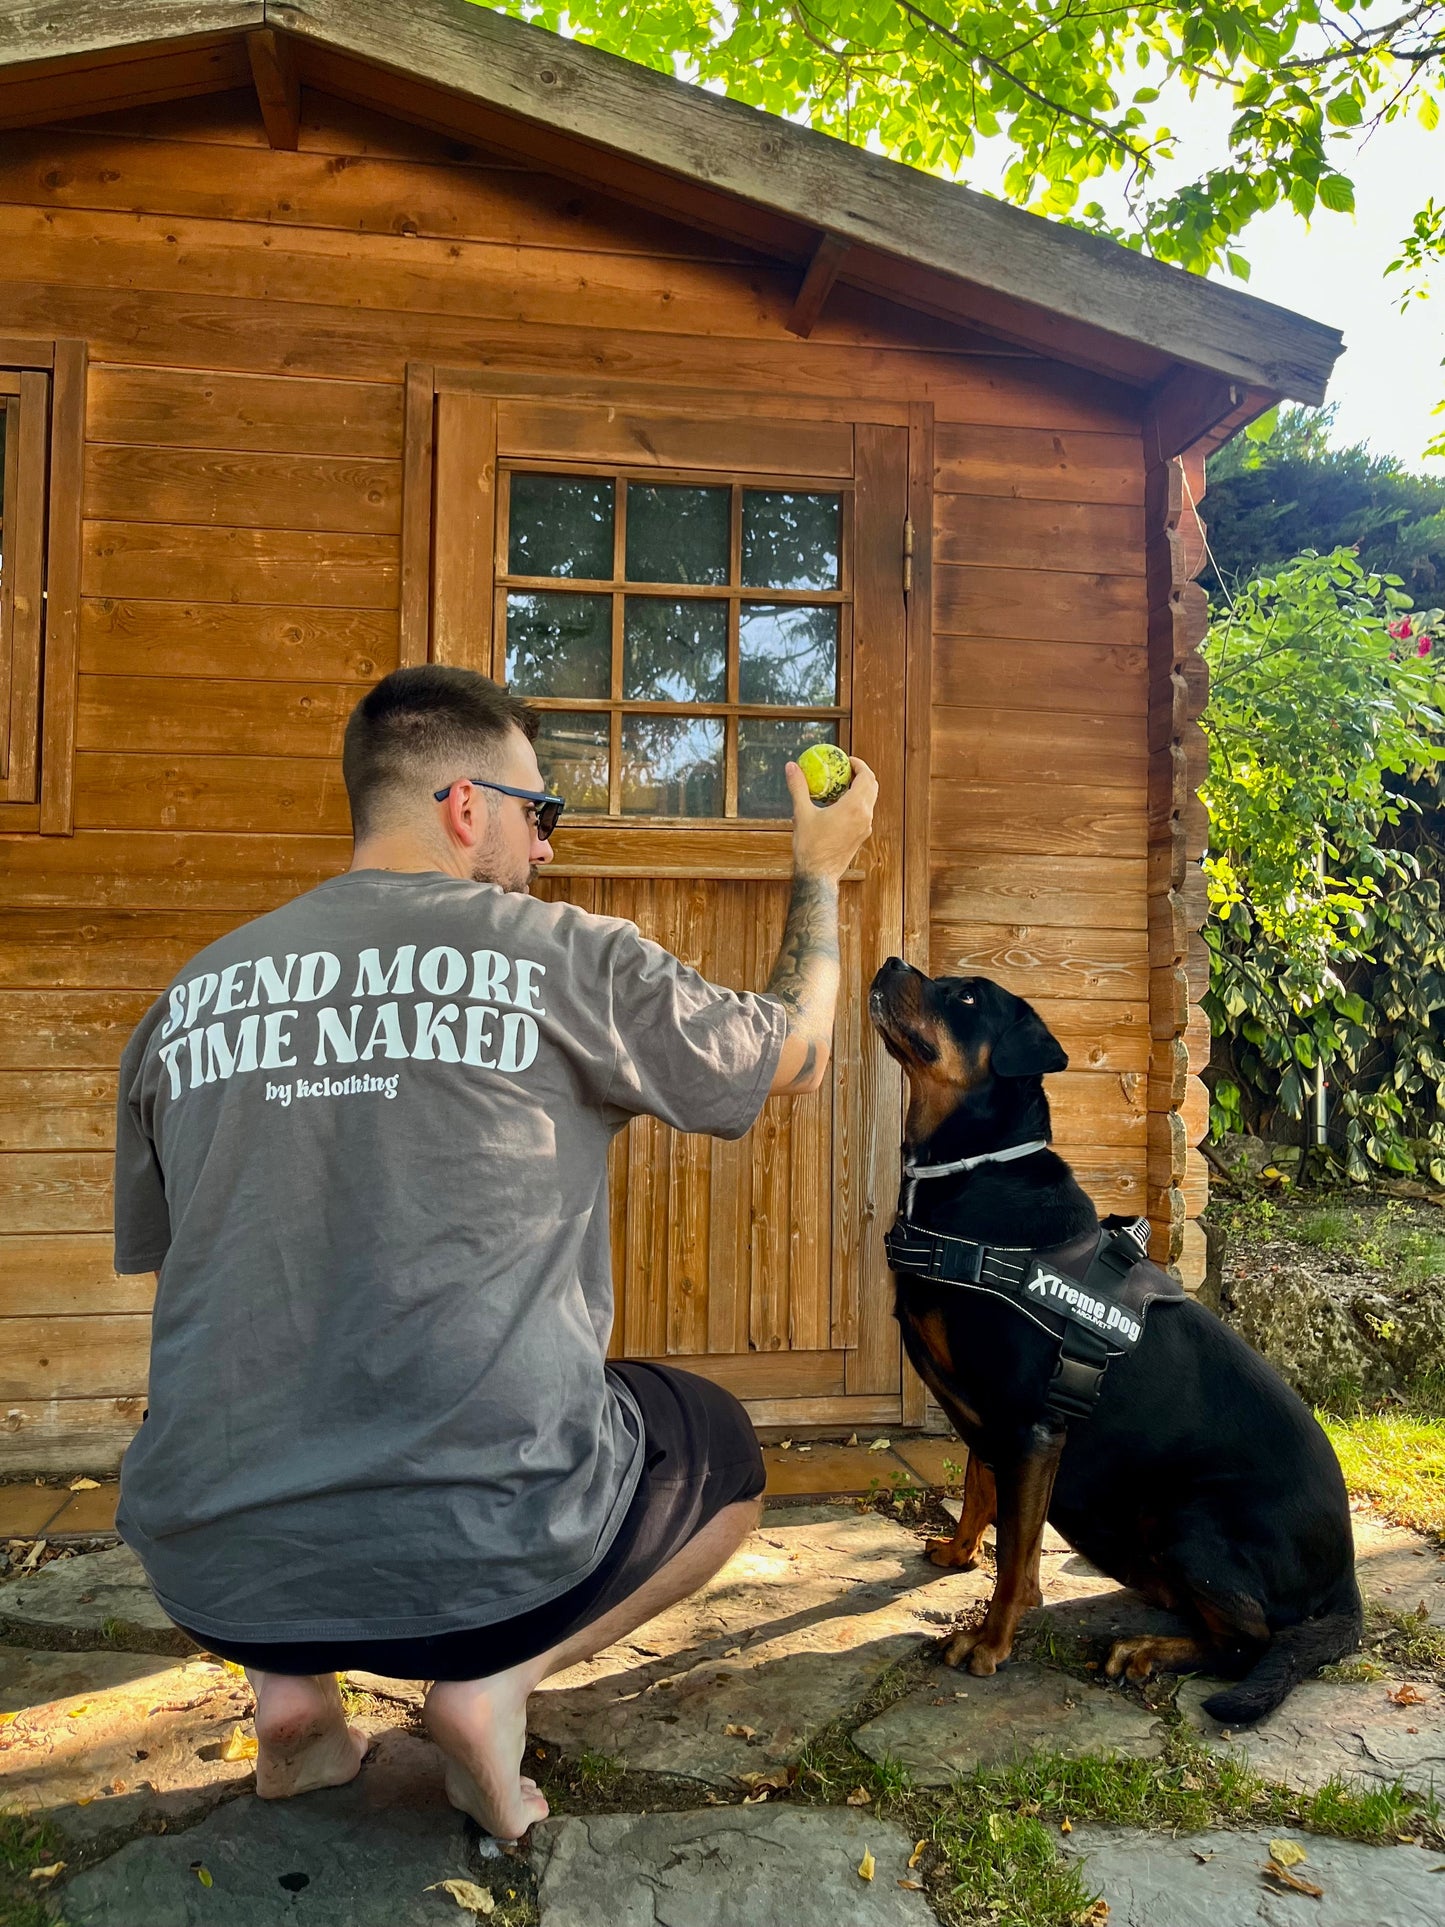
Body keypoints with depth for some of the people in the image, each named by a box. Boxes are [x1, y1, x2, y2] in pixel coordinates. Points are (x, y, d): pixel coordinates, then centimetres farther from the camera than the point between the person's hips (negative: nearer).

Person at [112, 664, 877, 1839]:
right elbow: (796, 1056, 9)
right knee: (722, 1450, 25)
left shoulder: (190, 997, 6)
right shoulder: (567, 957, -7)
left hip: (212, 1566, 5)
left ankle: (290, 1674, 14)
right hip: (487, 1554, -4)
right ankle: (498, 1680, 3)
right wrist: (821, 872, 24)